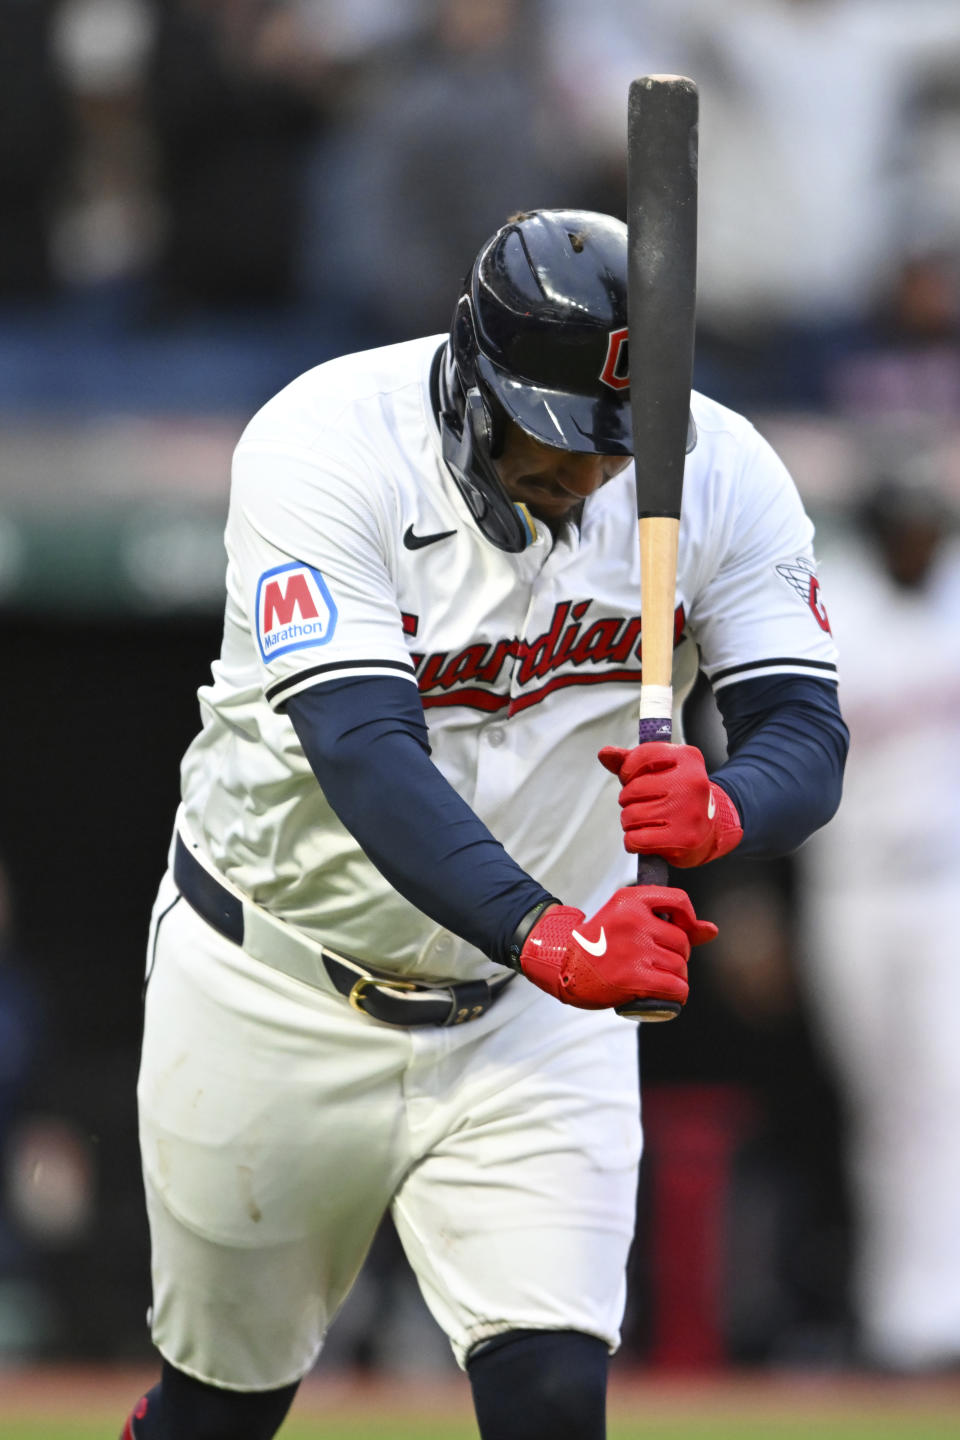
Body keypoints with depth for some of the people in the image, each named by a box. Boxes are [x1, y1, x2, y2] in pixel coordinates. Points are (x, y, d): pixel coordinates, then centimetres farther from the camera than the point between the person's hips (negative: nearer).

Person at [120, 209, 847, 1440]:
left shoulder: (719, 476, -13)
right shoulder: (327, 449, -25)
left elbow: (808, 738, -16)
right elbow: (364, 756, -35)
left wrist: (723, 808, -41)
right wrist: (544, 933, -51)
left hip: (531, 1018, 2)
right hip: (279, 996, -2)